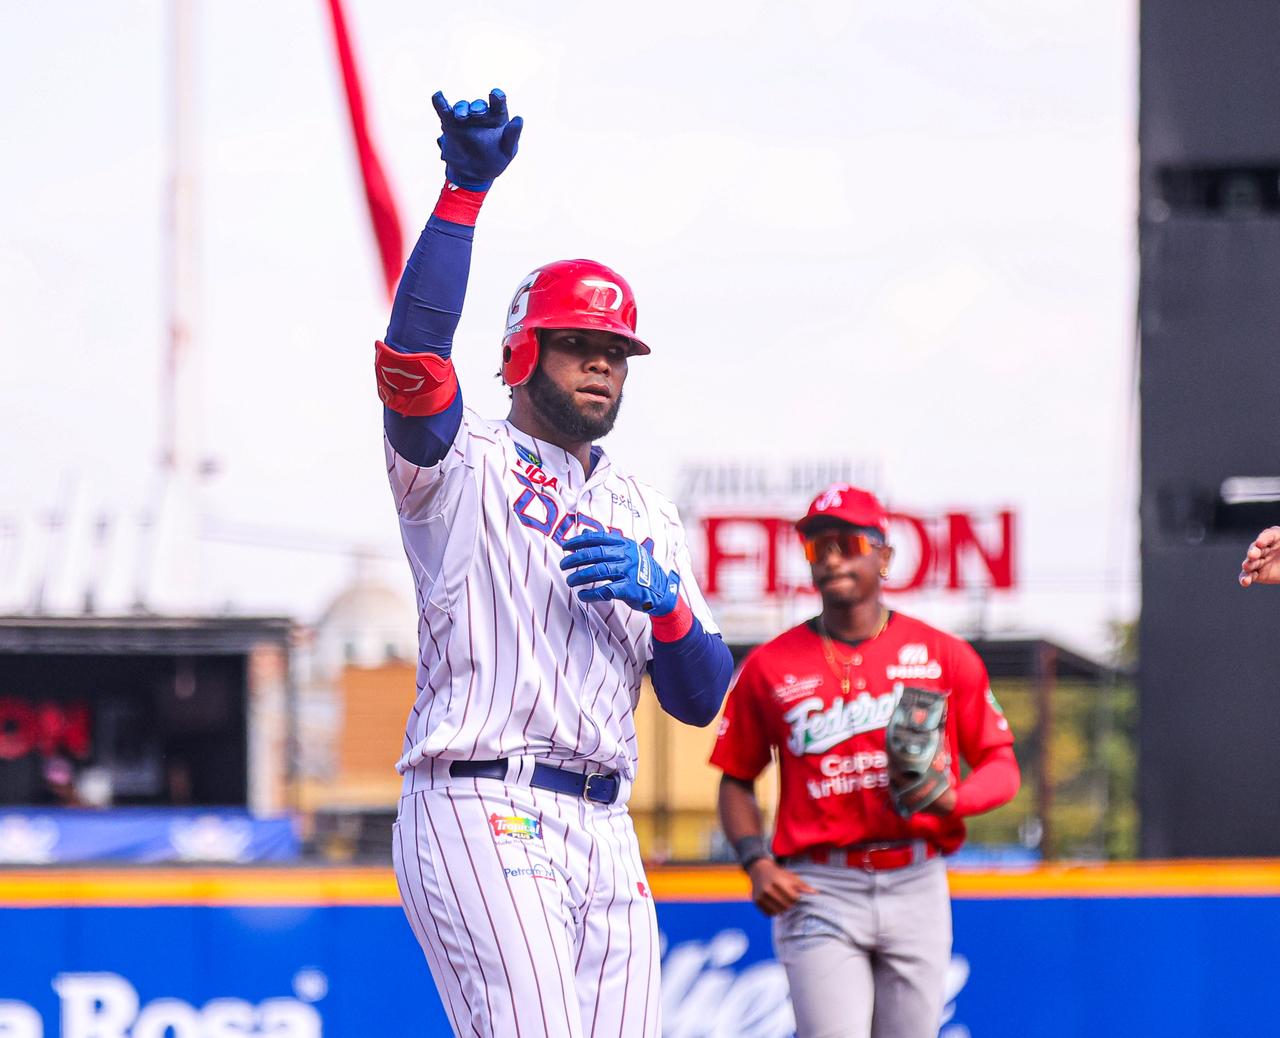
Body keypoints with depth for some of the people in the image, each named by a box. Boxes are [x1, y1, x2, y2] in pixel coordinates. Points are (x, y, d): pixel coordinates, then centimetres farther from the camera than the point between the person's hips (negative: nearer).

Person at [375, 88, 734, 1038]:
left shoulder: (647, 515, 22)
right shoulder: (461, 462, 6)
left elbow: (703, 699, 16)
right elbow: (412, 353, -17)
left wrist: (663, 599, -4)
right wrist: (464, 190, -24)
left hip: (604, 833, 6)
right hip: (482, 810, -6)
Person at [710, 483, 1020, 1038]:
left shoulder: (943, 655, 6)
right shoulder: (769, 666, 6)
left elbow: (1001, 766, 8)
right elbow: (737, 779, 12)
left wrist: (951, 800, -14)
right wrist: (757, 862, -5)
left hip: (915, 885, 2)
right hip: (817, 889, -2)